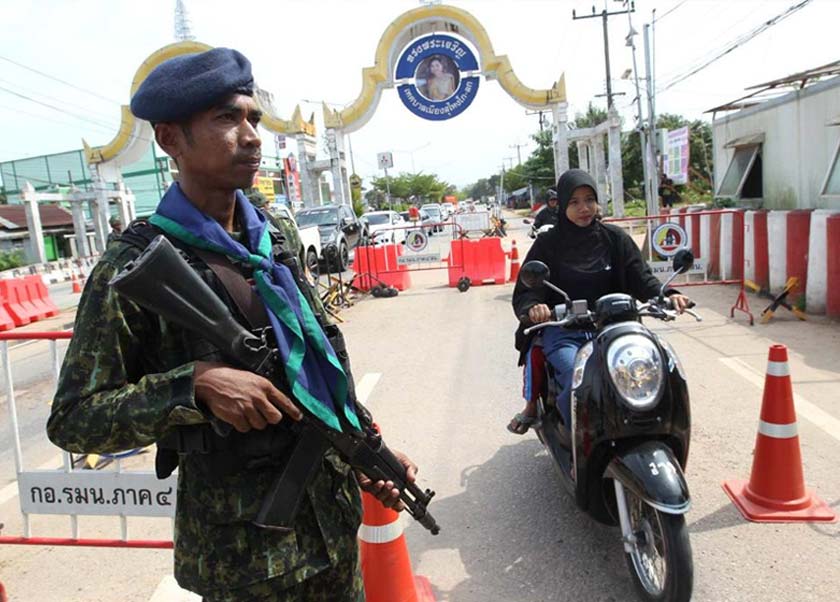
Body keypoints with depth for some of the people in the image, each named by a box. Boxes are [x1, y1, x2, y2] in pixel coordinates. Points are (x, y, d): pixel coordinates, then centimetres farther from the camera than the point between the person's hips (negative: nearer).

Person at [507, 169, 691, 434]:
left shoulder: (615, 238, 11)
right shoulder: (548, 243, 4)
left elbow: (641, 277, 9)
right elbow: (524, 292, -1)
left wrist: (666, 295, -13)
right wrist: (532, 308, -25)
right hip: (561, 328, -3)